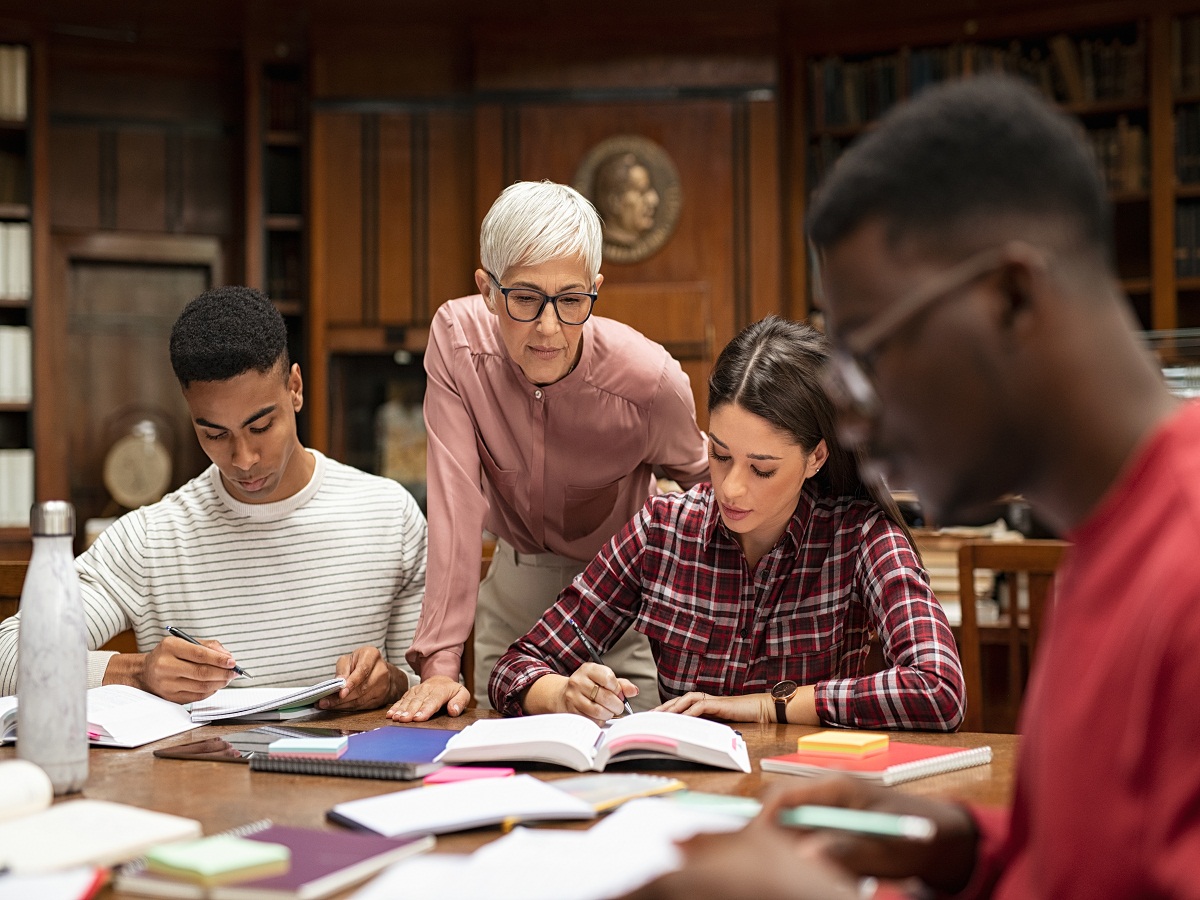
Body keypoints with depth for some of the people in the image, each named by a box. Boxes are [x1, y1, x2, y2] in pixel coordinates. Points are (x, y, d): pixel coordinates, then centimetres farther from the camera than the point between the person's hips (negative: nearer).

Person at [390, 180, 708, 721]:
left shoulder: (651, 380, -24)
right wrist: (439, 663, -30)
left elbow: (699, 479, -3)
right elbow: (454, 499, -24)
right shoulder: (456, 337, -21)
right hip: (515, 583, 2)